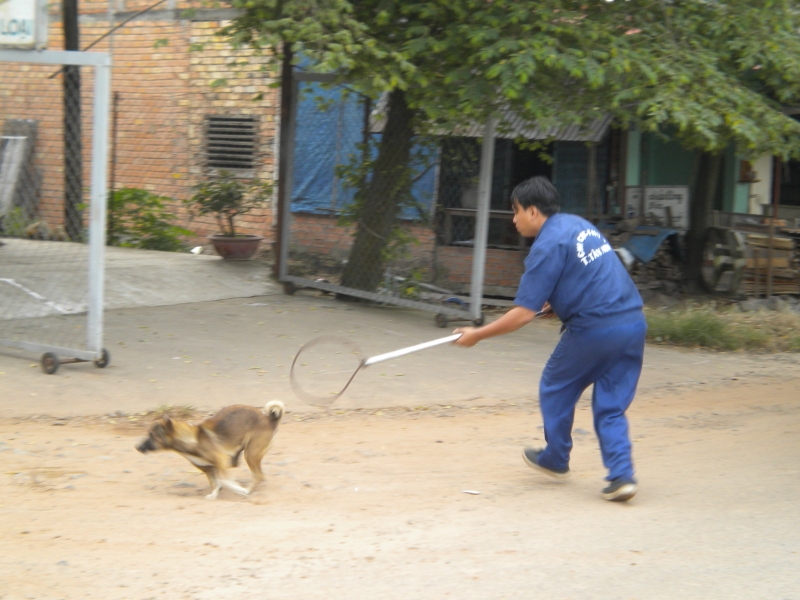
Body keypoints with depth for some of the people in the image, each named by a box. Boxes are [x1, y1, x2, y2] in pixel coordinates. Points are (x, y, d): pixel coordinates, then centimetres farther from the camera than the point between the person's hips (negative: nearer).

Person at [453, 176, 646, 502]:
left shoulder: (547, 245, -10)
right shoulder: (579, 224, 16)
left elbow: (523, 314, -12)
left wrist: (477, 335, -3)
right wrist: (554, 303, 35)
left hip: (595, 330, -7)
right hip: (634, 322, 7)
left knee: (555, 390, 17)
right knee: (611, 406, 11)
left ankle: (555, 459, 31)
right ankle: (622, 475, -2)